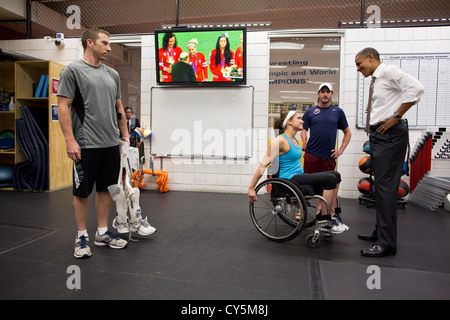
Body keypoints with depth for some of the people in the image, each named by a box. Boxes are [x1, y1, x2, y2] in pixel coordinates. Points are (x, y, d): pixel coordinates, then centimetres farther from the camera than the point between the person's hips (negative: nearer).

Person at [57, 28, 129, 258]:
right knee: (82, 191, 5)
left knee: (106, 189, 12)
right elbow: (63, 106, -10)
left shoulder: (112, 74, 13)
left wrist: (125, 135, 15)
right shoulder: (73, 70, -6)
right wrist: (70, 140, -17)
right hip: (86, 145, -6)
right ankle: (82, 236, 19)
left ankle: (102, 232, 25)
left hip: (111, 144, 6)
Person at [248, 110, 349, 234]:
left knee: (336, 175, 1)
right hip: (290, 181, -9)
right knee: (330, 178, -18)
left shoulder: (294, 140, 14)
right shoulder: (280, 140, -14)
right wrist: (251, 188, -17)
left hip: (299, 177, 9)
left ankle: (331, 215, 4)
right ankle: (324, 221, -10)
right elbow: (263, 165, -16)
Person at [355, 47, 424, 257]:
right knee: (380, 185, 14)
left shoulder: (389, 71, -6)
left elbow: (416, 88, -20)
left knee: (385, 186, -11)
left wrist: (396, 117, -18)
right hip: (378, 135, 10)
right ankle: (380, 233, 25)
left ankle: (387, 243, -6)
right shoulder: (375, 81, 21)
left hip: (389, 134, -10)